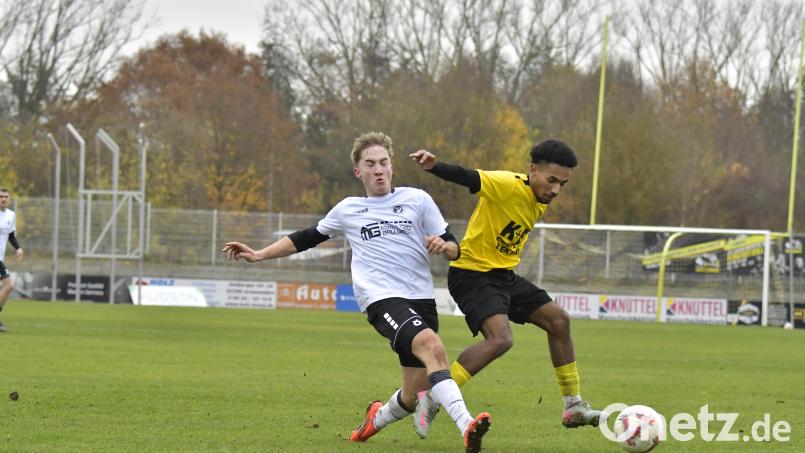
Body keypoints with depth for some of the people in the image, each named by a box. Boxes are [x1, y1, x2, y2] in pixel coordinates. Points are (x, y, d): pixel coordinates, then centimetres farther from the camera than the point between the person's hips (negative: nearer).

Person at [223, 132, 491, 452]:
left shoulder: (416, 199, 12)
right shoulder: (347, 210, 14)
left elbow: (455, 250, 13)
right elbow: (306, 239, 28)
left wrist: (443, 246, -10)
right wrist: (259, 255, 23)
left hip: (421, 299, 3)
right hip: (382, 300, -3)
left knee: (414, 396, 2)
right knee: (432, 346, -33)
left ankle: (377, 418, 38)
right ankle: (466, 426, -47)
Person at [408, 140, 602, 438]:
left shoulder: (541, 202, 6)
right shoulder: (507, 186, -22)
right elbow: (468, 178, -37)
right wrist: (434, 166, -56)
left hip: (504, 276, 10)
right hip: (472, 274, -10)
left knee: (558, 320, 11)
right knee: (500, 338, -29)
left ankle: (573, 407, 24)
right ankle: (431, 398, -21)